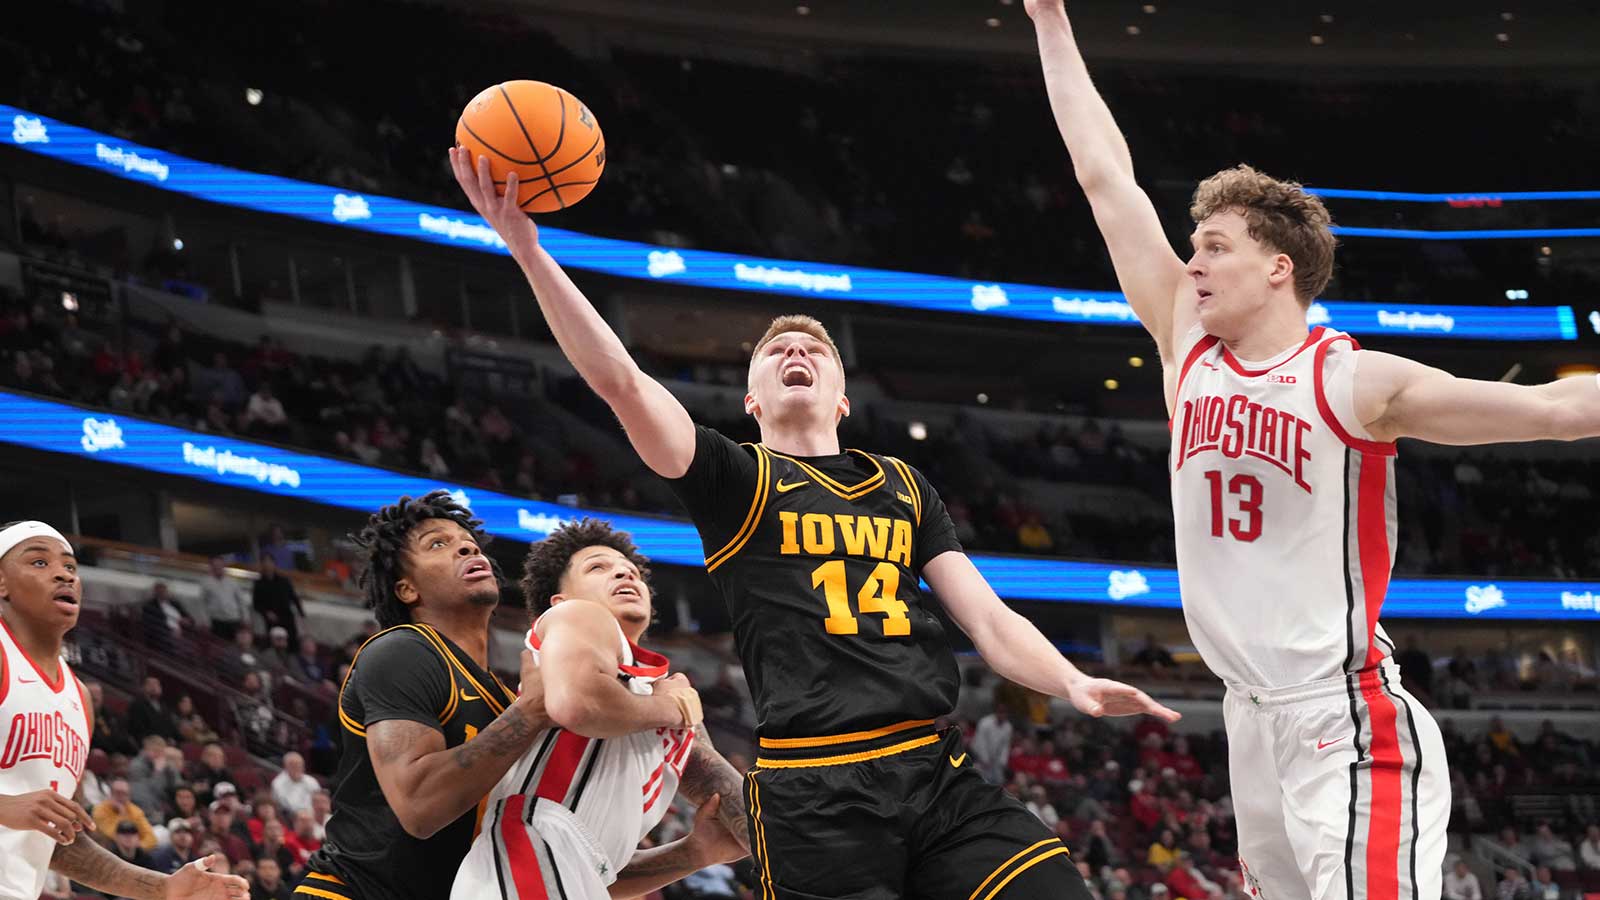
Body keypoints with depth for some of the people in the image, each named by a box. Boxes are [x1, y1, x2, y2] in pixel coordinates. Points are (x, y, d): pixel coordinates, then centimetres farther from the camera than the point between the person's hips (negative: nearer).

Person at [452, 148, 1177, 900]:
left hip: (938, 777, 4)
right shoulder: (736, 480, 9)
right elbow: (621, 381, -5)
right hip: (816, 799, -4)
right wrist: (527, 247, -15)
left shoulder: (904, 489, 23)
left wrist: (1075, 685, -5)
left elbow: (987, 618, 15)